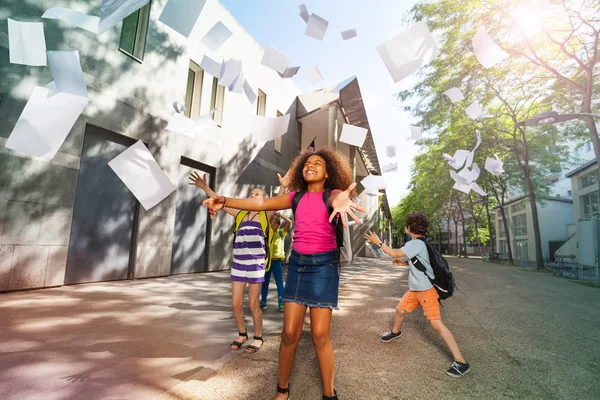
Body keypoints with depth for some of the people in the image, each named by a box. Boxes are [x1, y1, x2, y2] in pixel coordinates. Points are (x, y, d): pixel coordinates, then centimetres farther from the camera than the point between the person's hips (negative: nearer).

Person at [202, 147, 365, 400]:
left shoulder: (330, 194, -5)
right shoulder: (297, 197, 6)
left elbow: (337, 198, -31)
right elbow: (261, 204, 0)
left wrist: (340, 201, -57)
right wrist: (224, 201, -11)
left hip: (324, 265, -3)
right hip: (297, 264, 3)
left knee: (320, 335, -1)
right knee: (289, 333, 4)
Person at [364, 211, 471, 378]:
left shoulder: (417, 243, -21)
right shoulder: (417, 243, 8)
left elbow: (395, 254, -21)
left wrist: (378, 242, -14)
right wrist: (405, 263, 11)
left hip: (426, 290, -10)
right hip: (414, 289, 10)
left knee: (436, 323, -8)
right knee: (400, 310, 21)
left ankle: (461, 362, 1)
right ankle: (395, 332, 47)